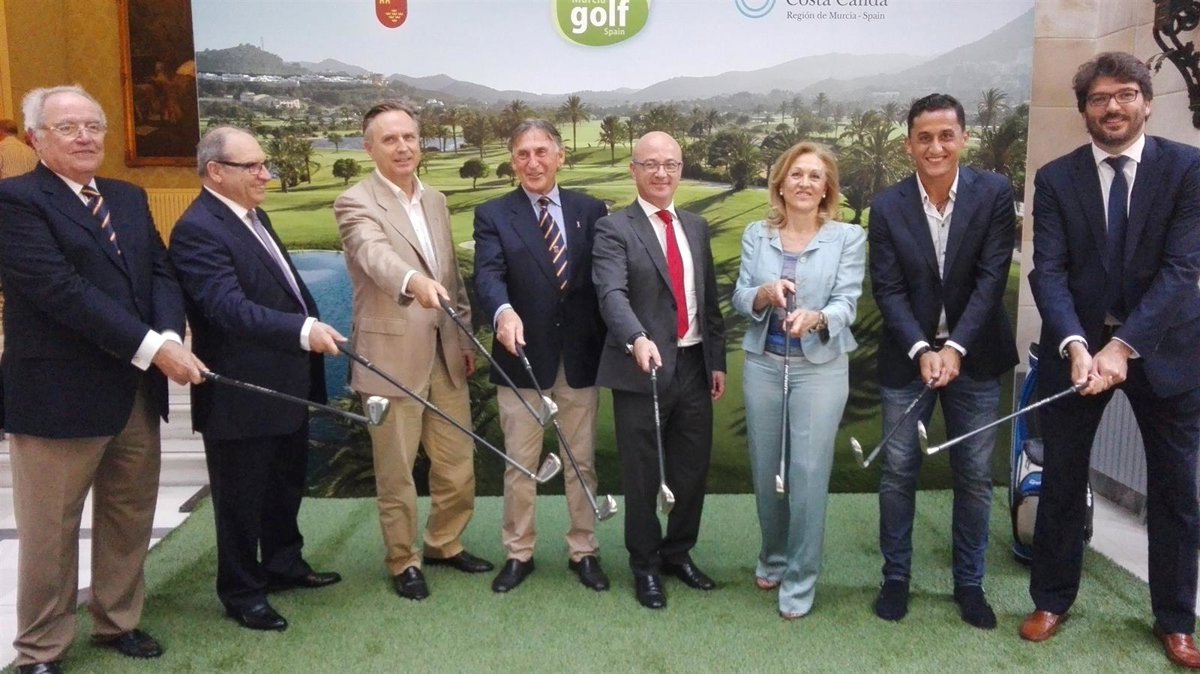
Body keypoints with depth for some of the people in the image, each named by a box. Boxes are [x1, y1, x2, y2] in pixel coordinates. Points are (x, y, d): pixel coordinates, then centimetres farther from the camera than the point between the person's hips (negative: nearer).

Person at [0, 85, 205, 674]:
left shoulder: (130, 198, 13)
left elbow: (159, 272, 5)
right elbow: (60, 289, -20)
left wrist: (170, 337, -15)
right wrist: (151, 348, -23)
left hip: (137, 392, 7)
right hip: (59, 396, -6)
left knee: (130, 519, 17)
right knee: (49, 531, 8)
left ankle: (118, 622, 35)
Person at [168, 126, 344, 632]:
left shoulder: (253, 217, 11)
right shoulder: (198, 230, -20)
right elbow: (230, 308, -32)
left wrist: (314, 330, 16)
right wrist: (303, 330, -41)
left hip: (285, 384, 10)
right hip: (241, 395, -9)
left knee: (286, 485, 23)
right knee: (241, 498, 8)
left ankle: (283, 565, 42)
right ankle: (242, 593, 25)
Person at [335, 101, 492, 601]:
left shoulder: (436, 201, 12)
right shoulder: (355, 203, -10)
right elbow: (376, 255, -31)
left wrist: (465, 337, 14)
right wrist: (414, 282, -51)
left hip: (444, 352, 6)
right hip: (392, 355, -6)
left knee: (458, 461, 14)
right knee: (396, 471, 6)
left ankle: (445, 544, 34)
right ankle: (403, 562, 24)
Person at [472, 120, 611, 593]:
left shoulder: (591, 210, 4)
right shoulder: (493, 215, -1)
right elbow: (488, 275, -16)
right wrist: (504, 312, -38)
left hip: (580, 358, 2)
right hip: (524, 358, -1)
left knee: (581, 462, 13)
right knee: (519, 465, 11)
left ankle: (583, 551, 29)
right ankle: (519, 553, 27)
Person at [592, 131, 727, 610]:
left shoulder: (696, 227, 13)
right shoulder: (614, 229, -6)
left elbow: (709, 298, 14)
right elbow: (612, 294, -22)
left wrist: (717, 360, 10)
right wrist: (637, 340, -39)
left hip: (694, 367, 5)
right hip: (643, 369, -5)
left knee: (692, 470, 15)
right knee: (642, 476, 7)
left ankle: (678, 553, 35)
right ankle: (644, 566, 26)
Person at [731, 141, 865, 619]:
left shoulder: (849, 237, -2)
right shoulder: (756, 234, 6)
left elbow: (847, 302, -10)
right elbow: (739, 299, 0)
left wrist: (816, 317, -32)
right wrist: (764, 294, -23)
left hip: (820, 367, -3)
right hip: (762, 364, 3)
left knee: (809, 474, -3)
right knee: (765, 470, 12)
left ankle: (800, 581, 13)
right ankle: (772, 558, 34)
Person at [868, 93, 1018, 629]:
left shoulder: (994, 193, -6)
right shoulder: (887, 207, -5)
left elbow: (992, 277, -10)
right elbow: (887, 289, -7)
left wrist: (955, 348, -18)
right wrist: (922, 352, -18)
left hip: (973, 356, 0)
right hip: (907, 357, 0)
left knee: (975, 475, 8)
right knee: (898, 471, 6)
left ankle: (969, 582, 24)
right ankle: (896, 576, 23)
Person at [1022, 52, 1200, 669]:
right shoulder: (1056, 178, -1)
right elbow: (1049, 271, -9)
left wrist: (1123, 345, -24)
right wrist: (1076, 345, -25)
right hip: (1078, 345, 1)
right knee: (1062, 479, 9)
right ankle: (1052, 600, 27)